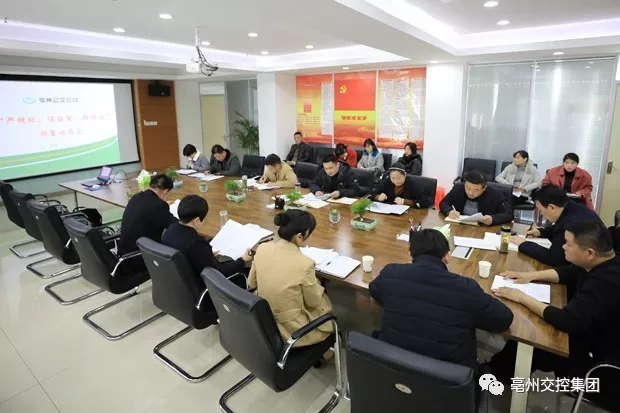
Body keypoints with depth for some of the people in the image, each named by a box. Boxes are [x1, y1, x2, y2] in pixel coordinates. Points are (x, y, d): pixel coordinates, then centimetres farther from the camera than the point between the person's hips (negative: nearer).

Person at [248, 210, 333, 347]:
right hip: (290, 330, -5)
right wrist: (315, 282, 6)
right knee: (324, 305, 25)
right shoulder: (304, 263, -29)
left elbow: (252, 283, 4)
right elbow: (314, 302, -11)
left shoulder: (262, 248, -12)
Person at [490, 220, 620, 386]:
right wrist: (532, 275, 0)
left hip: (599, 358, -8)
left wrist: (523, 298, -27)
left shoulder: (605, 282, -35)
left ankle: (498, 374, 30)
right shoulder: (603, 265, -6)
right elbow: (567, 273, 12)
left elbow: (568, 321, -37)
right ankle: (498, 369, 29)